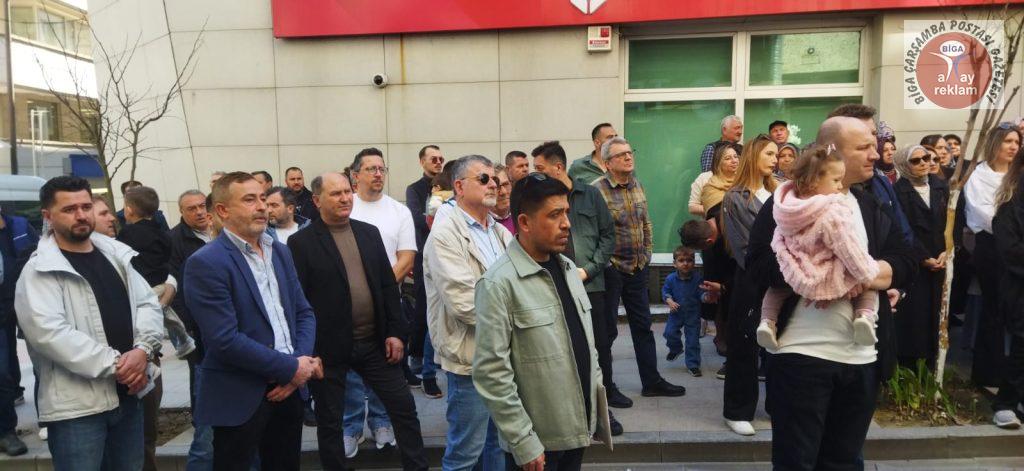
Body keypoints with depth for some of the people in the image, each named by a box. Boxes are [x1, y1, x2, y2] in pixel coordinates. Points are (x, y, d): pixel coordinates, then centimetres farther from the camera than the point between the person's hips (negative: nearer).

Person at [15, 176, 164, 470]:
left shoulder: (117, 255, 8)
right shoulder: (40, 270, -9)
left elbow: (148, 303, 5)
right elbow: (49, 332, -20)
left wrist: (142, 349, -13)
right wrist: (115, 364, -21)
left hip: (128, 394, 6)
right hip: (76, 405, -5)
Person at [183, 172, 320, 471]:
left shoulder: (280, 252, 9)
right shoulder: (205, 263, -14)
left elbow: (304, 313, 10)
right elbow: (224, 340, -21)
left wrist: (302, 364, -7)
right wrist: (292, 368, -16)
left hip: (288, 388, 6)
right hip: (240, 398, -6)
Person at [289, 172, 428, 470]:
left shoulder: (370, 232, 7)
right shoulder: (301, 242, -7)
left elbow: (388, 285, 7)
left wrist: (396, 332, 2)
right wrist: (306, 348, -11)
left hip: (375, 342, 4)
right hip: (329, 347, -4)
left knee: (404, 408, 9)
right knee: (329, 420, 12)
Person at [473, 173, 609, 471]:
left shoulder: (567, 268, 6)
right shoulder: (499, 284, -19)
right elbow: (492, 373, -20)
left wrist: (597, 389, 13)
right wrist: (523, 443, -19)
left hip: (576, 428, 7)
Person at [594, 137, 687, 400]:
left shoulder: (637, 186, 9)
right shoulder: (597, 189, -15)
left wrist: (647, 253, 14)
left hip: (638, 269, 7)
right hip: (611, 270, -7)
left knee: (643, 326, 15)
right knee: (607, 330, 4)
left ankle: (651, 382, 27)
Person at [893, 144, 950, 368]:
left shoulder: (941, 185, 9)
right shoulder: (899, 190, -4)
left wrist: (946, 252, -7)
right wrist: (924, 257, -10)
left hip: (940, 260, 4)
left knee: (935, 313, 3)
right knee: (914, 314, -4)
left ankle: (931, 363, 13)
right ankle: (909, 367, 5)